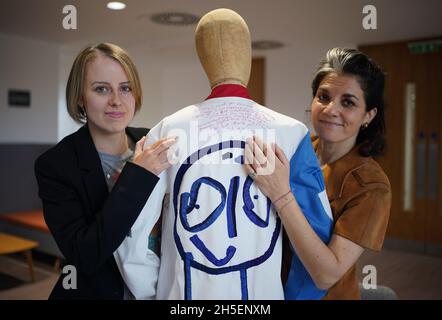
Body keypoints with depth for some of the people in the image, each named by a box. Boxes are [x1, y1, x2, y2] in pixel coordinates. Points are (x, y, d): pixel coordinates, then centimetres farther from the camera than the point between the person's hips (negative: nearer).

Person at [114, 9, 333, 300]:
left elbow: (129, 234, -9)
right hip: (263, 291, 0)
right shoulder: (291, 133, -13)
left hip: (184, 292, 1)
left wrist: (152, 293, 6)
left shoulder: (168, 131, -11)